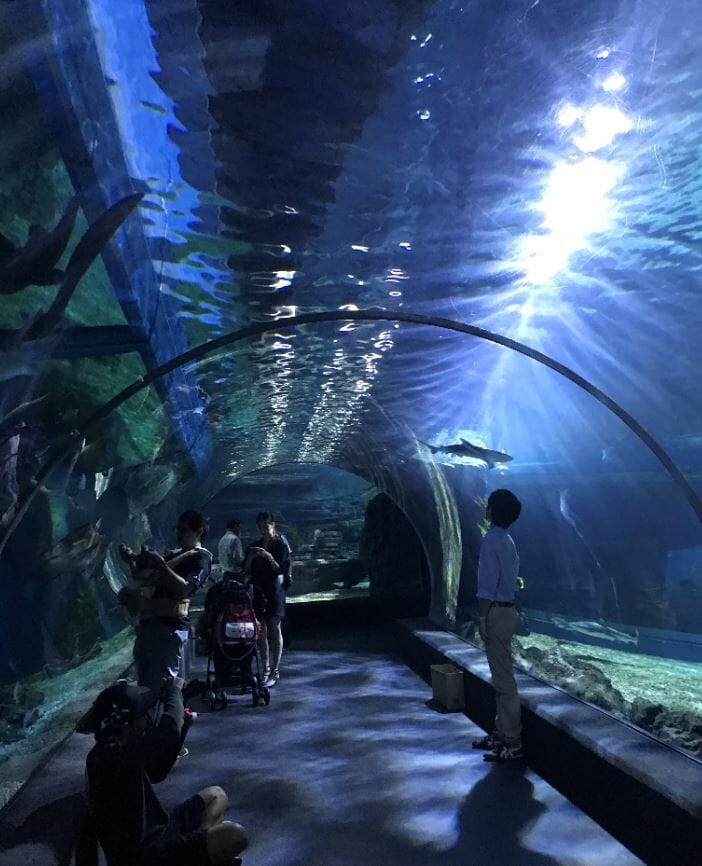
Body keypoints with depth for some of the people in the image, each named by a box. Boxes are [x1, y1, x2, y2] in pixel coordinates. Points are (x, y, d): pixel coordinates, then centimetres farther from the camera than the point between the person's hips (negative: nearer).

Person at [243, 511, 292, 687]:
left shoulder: (281, 545, -1)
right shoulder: (254, 546, 12)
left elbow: (281, 570, -9)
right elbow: (246, 571, 8)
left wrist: (268, 557, -23)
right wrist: (250, 558, -10)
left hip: (274, 591, -4)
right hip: (257, 591, 4)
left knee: (274, 630, -1)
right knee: (261, 631, 5)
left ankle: (275, 671, 3)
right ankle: (265, 669, 13)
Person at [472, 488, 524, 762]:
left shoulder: (491, 540, -17)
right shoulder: (506, 540, 12)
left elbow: (488, 585, -20)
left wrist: (482, 619, -16)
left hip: (496, 613, -10)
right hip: (506, 609, 10)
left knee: (504, 680, -4)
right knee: (501, 678, 16)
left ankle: (512, 744, 2)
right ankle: (501, 733, 26)